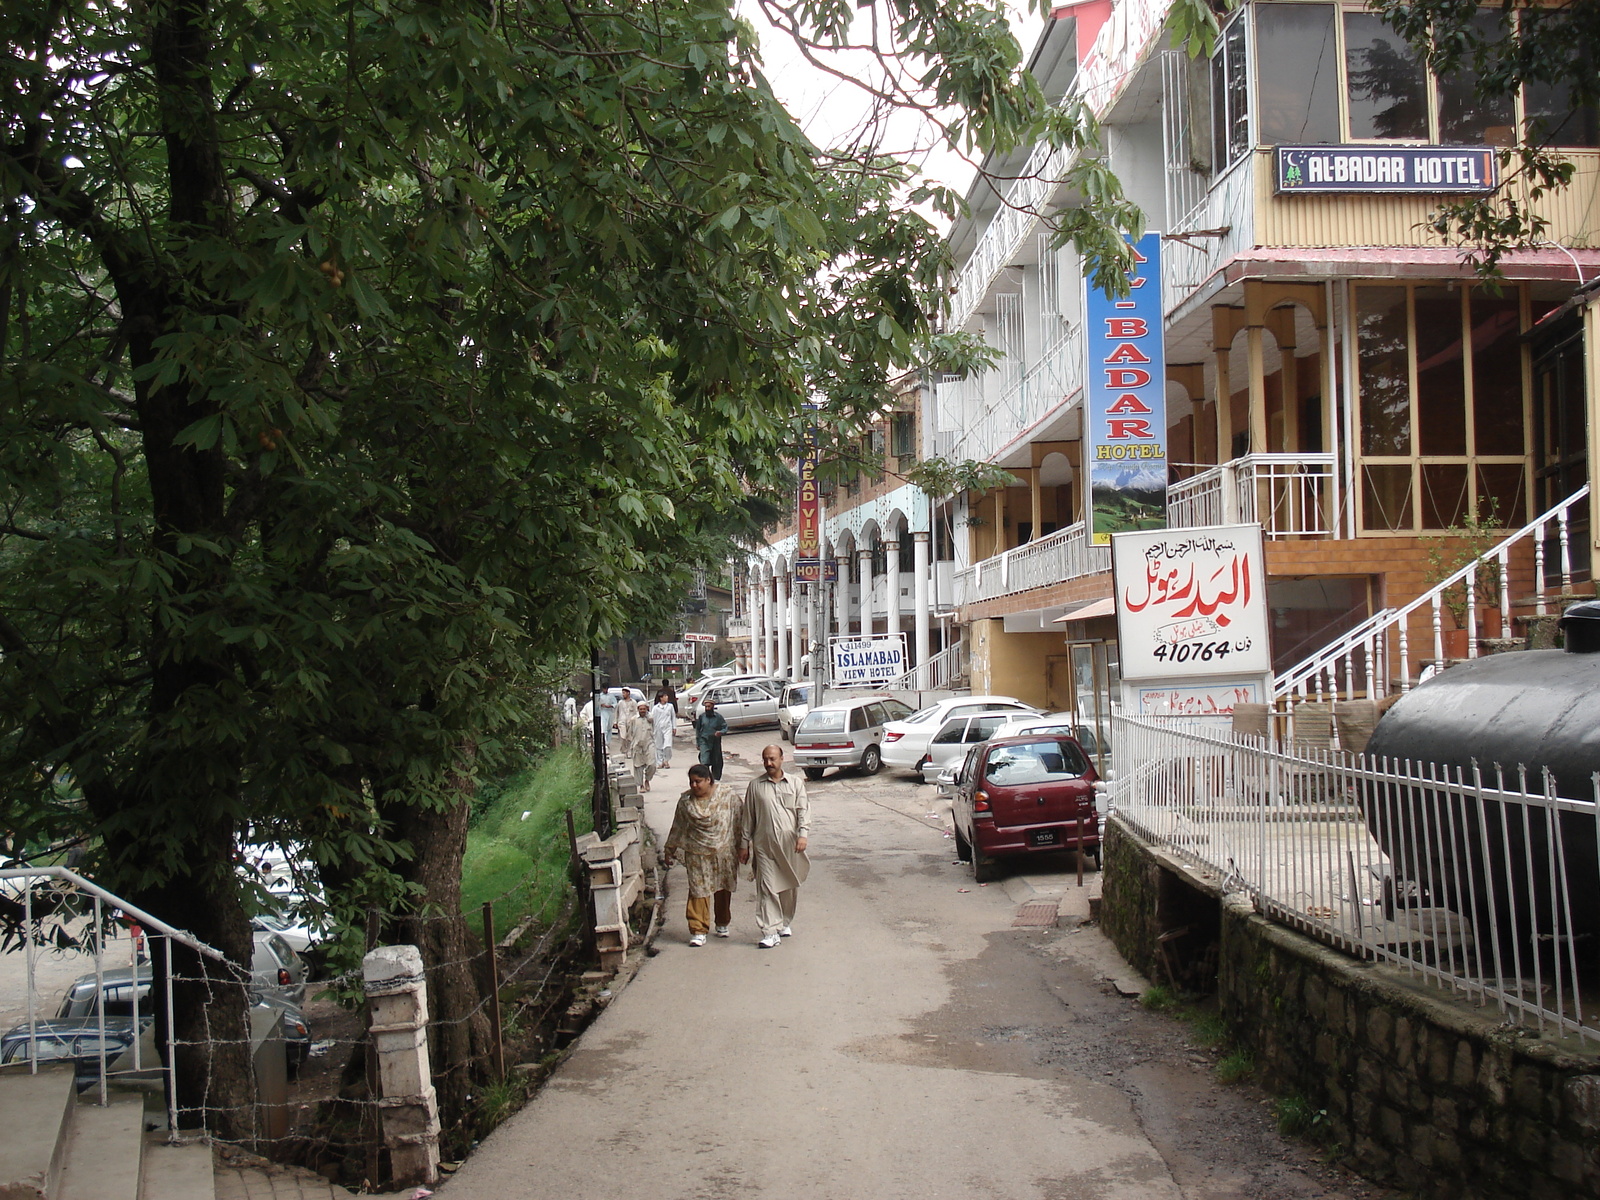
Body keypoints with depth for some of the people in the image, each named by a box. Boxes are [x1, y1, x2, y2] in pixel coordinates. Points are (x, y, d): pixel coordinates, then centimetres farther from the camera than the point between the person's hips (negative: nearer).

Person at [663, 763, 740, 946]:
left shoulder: (728, 795, -6)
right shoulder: (685, 800, 0)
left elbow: (739, 822, -1)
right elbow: (678, 828, 9)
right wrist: (670, 851, 12)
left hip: (724, 851, 0)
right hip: (697, 854, 0)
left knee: (723, 889, 12)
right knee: (698, 891, -5)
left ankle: (723, 924, 31)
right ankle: (698, 931, -2)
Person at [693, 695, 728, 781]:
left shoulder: (718, 717, -3)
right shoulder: (701, 716, 2)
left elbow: (725, 727, 1)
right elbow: (697, 730, 10)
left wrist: (721, 732, -22)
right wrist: (697, 743, 9)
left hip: (716, 742, 1)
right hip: (704, 742, 0)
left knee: (717, 762, 11)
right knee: (704, 762, -15)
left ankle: (717, 778, 29)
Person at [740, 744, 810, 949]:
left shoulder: (795, 784, 7)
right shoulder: (755, 786, 7)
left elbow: (804, 811, 1)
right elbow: (747, 817, 10)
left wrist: (803, 834, -14)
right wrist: (744, 844, 8)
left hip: (790, 845, 1)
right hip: (764, 845, -1)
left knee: (790, 886, 10)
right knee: (767, 887, -8)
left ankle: (785, 922, 30)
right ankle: (770, 932, -8)